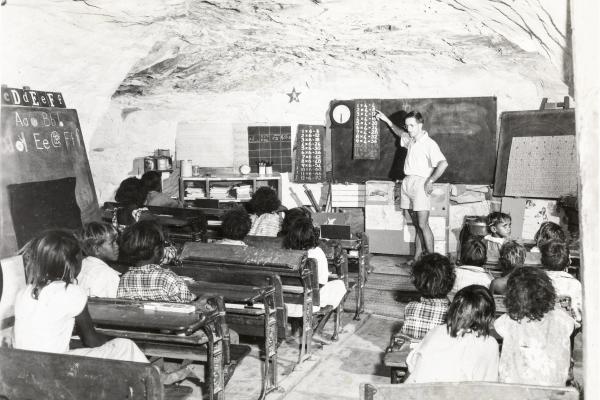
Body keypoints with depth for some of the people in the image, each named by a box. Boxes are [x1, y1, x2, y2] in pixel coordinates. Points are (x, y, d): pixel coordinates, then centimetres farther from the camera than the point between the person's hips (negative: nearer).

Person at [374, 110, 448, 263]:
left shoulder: (429, 144, -11)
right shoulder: (410, 140, 14)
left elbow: (443, 163, -24)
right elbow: (401, 133, 39)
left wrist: (430, 182, -18)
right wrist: (387, 121, 33)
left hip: (420, 183, -7)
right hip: (407, 183, 7)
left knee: (423, 224, -10)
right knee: (417, 225, 10)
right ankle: (417, 257, 12)